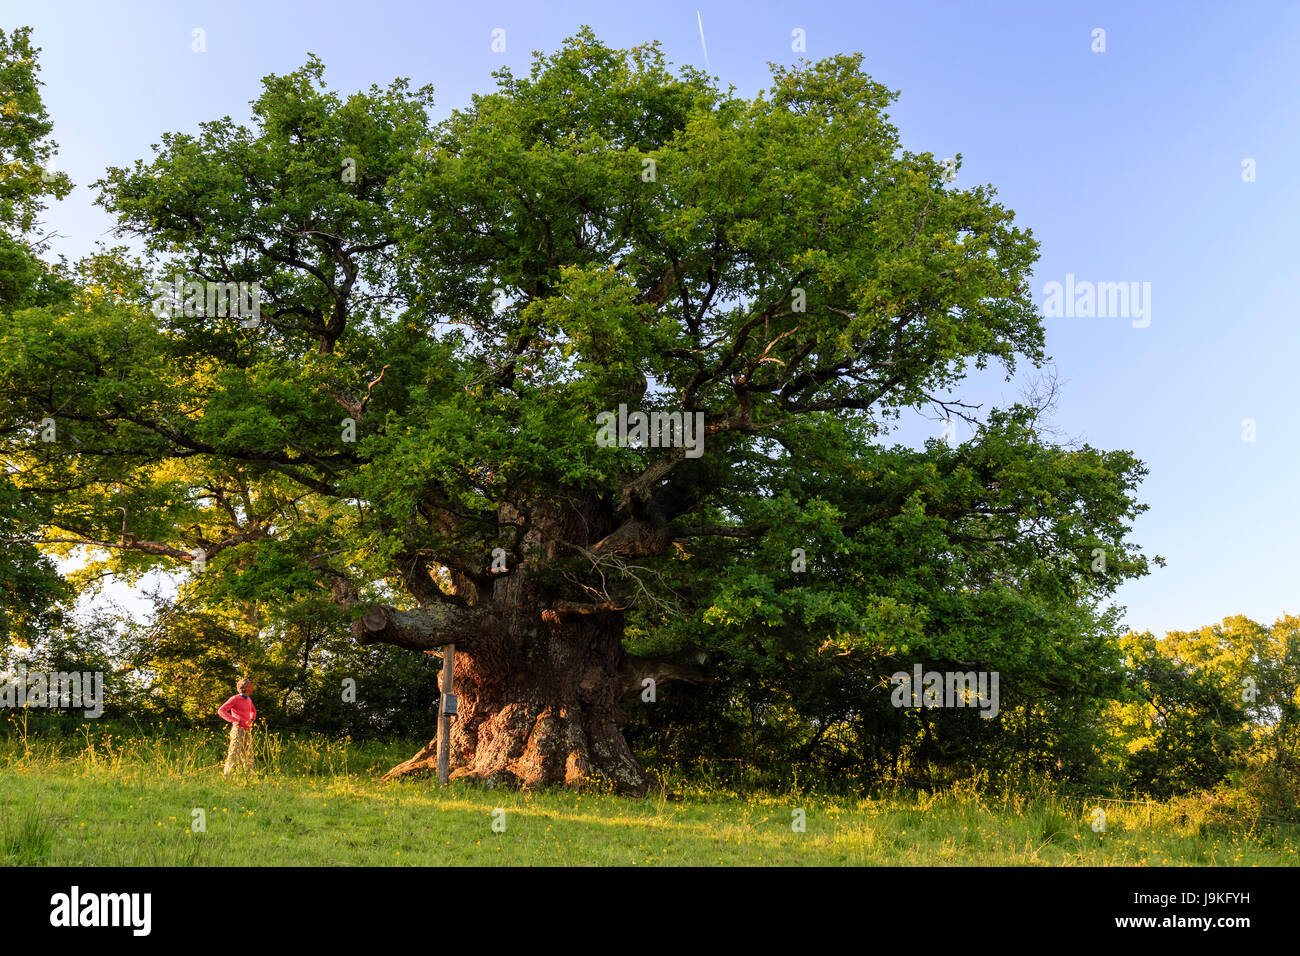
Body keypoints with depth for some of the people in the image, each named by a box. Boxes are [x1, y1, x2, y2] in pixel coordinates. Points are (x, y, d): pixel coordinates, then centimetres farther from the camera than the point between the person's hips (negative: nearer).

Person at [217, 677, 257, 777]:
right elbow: (221, 711, -13)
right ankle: (226, 776, -15)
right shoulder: (234, 699, -5)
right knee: (234, 753, -15)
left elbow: (253, 711, 38)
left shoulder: (248, 699, 17)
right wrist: (235, 720, -17)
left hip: (247, 731, 7)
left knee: (248, 756, 6)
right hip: (238, 730, -7)